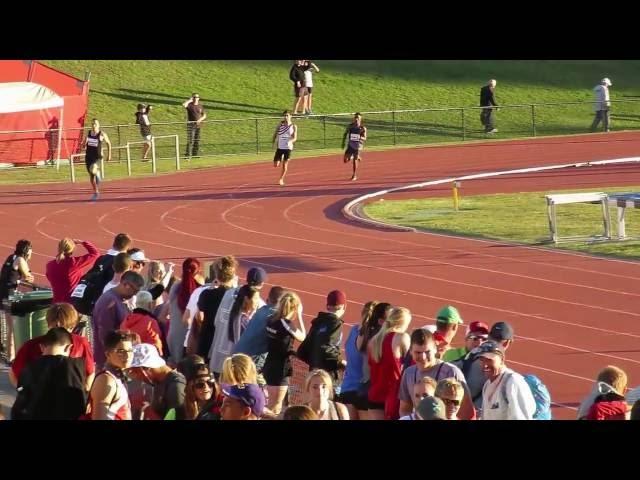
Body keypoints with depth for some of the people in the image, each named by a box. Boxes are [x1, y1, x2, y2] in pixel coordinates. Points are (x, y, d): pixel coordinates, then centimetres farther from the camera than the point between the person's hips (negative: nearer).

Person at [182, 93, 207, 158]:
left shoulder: (200, 106, 12)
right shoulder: (189, 105, -1)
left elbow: (204, 115, 14)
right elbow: (184, 105, -24)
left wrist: (200, 119, -6)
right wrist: (190, 100, -11)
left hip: (198, 125, 5)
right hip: (190, 124, -5)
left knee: (197, 141, 7)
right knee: (190, 140, -13)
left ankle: (195, 154, 15)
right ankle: (188, 155, -16)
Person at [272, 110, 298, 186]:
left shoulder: (293, 126, -2)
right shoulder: (280, 124, 0)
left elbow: (295, 138, -4)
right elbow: (275, 133, 10)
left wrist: (290, 141, -24)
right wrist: (273, 141, 0)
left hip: (288, 148, -1)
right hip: (280, 147, 1)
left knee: (285, 164, 0)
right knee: (276, 165, -3)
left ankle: (281, 179, 15)